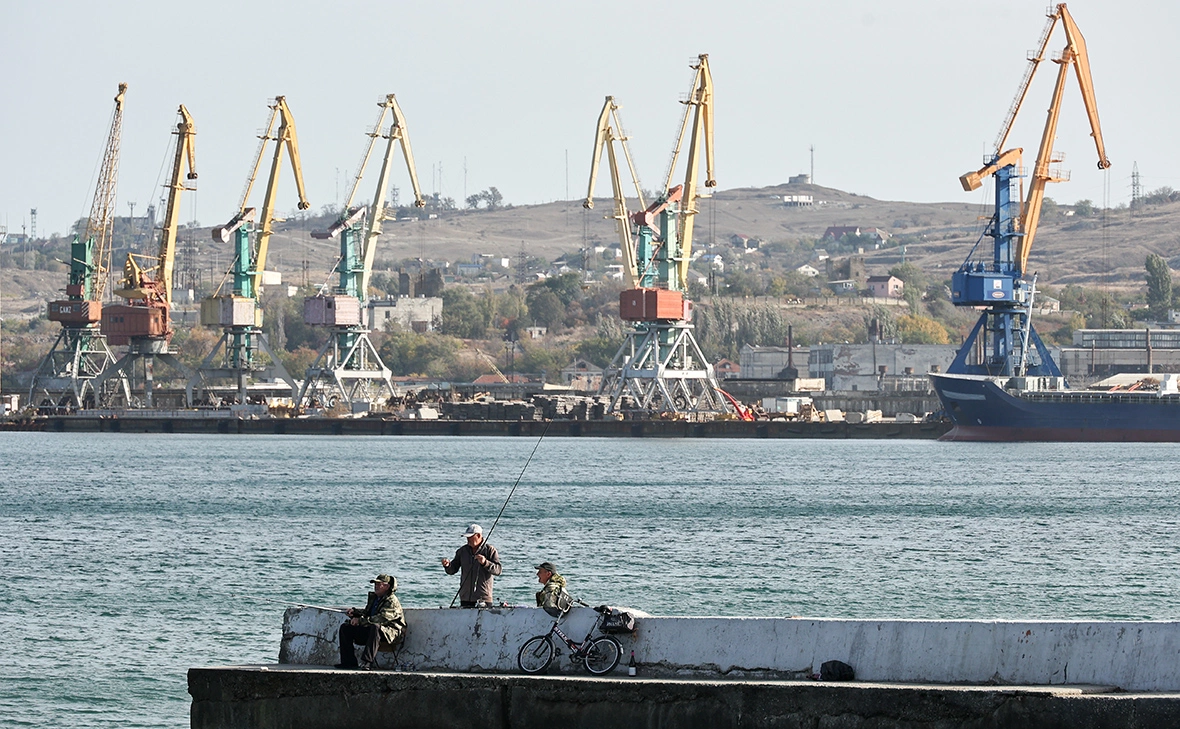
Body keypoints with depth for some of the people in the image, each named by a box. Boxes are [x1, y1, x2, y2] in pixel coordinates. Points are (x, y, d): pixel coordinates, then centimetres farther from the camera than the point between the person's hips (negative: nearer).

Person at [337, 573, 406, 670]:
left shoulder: (391, 601, -12)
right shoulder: (374, 597, 17)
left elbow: (382, 618, -26)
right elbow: (366, 613, 29)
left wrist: (360, 620, -28)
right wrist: (354, 611, 7)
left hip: (390, 632, -9)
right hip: (370, 631, 9)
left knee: (375, 627, -43)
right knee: (345, 628, 4)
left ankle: (367, 662, -47)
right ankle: (349, 661, -2)